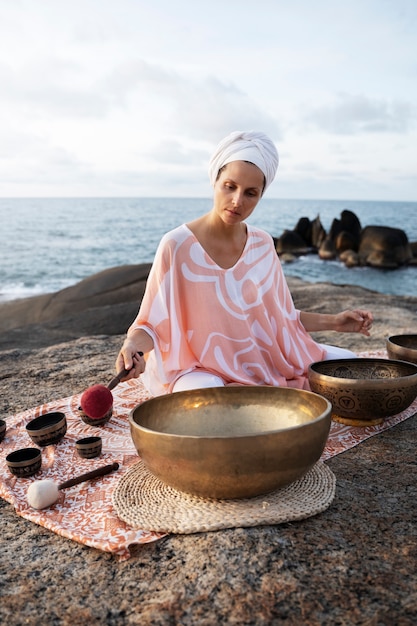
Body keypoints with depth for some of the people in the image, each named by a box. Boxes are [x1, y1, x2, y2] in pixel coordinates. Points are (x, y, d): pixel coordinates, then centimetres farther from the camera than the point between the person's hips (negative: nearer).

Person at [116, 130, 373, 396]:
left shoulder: (263, 244, -1)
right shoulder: (177, 245, -17)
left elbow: (279, 316, 10)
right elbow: (152, 324, -13)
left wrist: (333, 322, 4)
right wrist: (134, 344, -34)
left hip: (265, 362, 5)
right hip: (200, 370, -4)